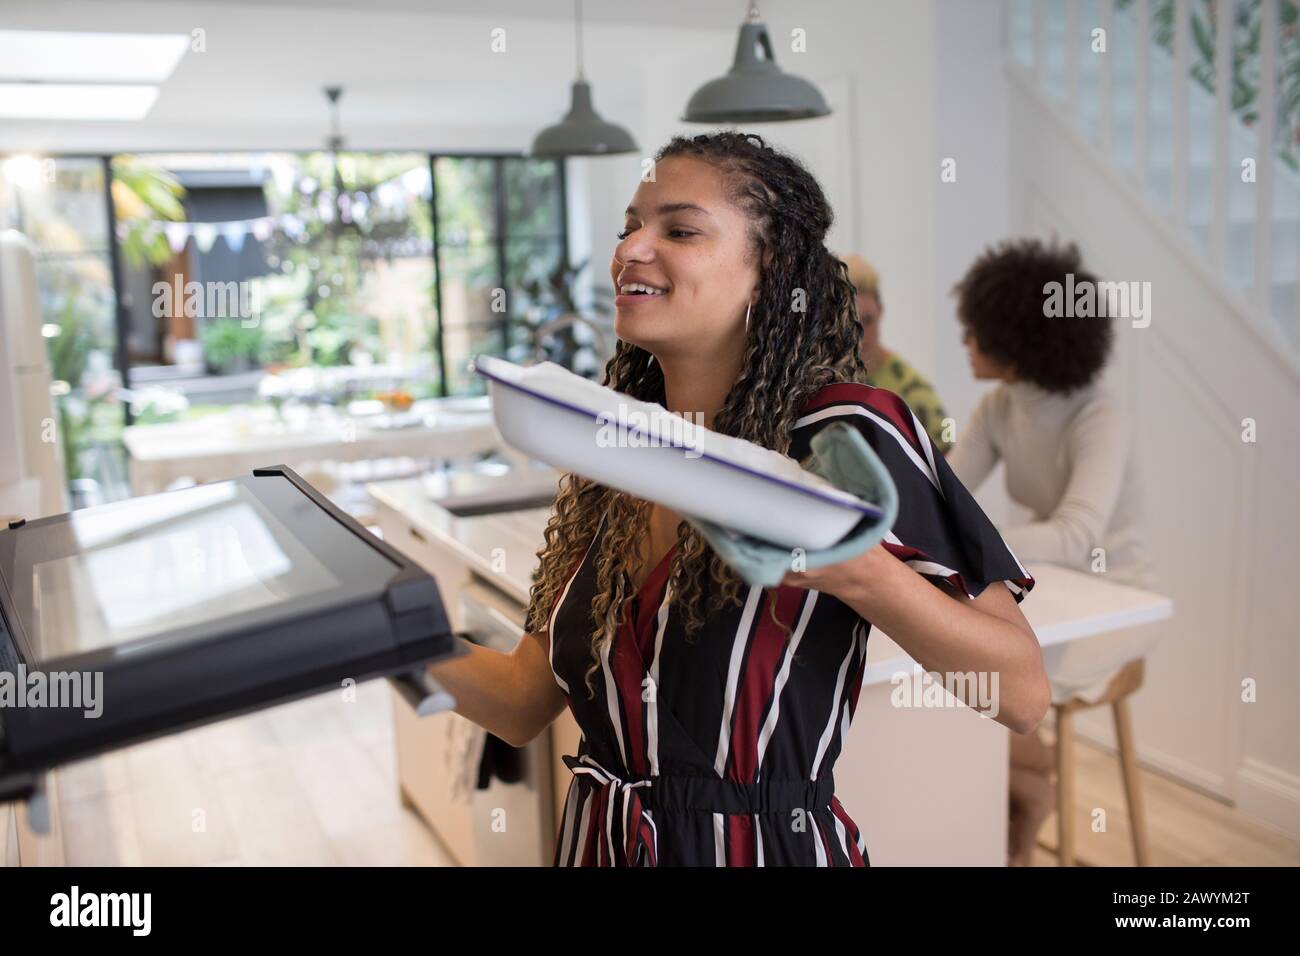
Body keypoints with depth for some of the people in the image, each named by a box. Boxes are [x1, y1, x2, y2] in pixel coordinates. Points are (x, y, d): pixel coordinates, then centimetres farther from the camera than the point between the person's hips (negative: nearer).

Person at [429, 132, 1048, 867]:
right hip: (599, 841, 5)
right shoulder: (610, 459, 1)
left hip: (767, 842, -5)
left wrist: (862, 576, -31)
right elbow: (523, 705, 3)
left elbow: (1024, 695, -17)